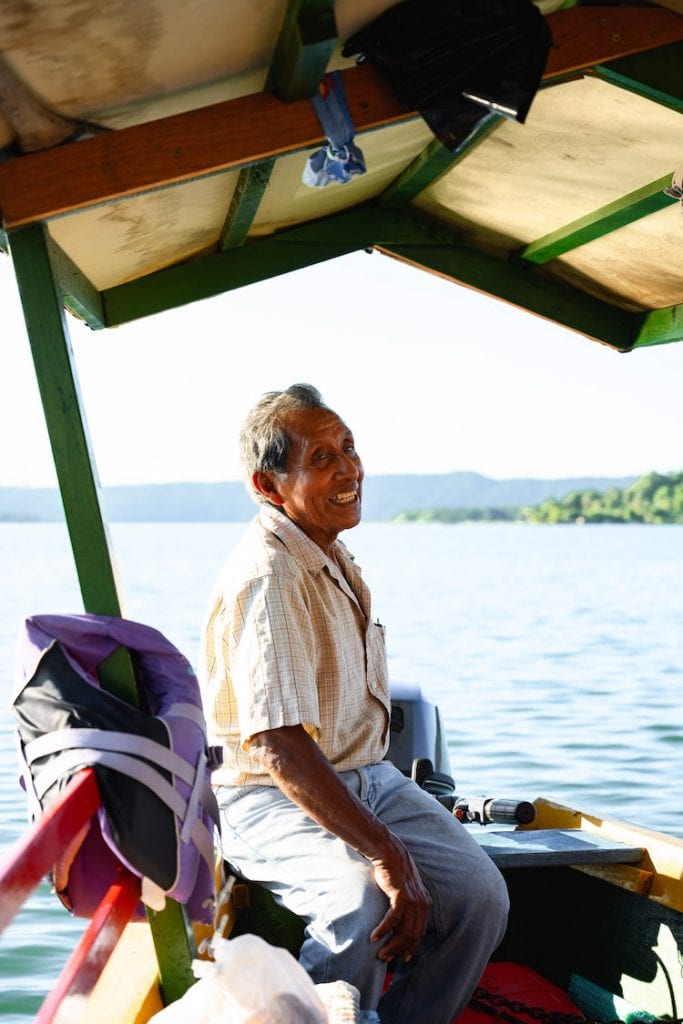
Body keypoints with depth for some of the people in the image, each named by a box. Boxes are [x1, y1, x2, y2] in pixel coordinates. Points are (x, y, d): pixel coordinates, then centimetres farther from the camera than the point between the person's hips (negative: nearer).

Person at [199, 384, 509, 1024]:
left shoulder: (331, 553, 9)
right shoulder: (266, 579, -22)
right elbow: (279, 747, -31)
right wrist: (387, 855, -33)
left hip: (367, 776, 8)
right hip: (273, 801, -8)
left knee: (479, 894, -12)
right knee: (363, 902, -35)